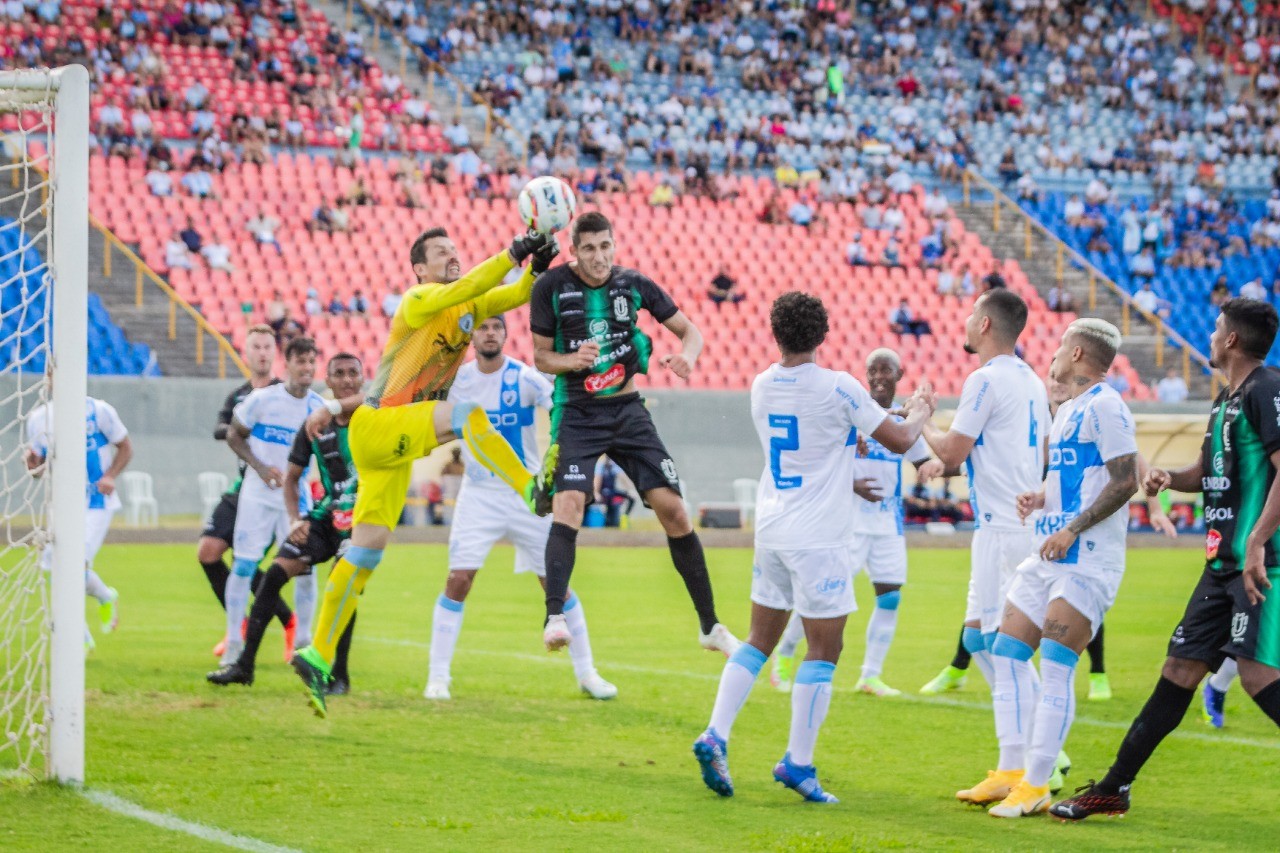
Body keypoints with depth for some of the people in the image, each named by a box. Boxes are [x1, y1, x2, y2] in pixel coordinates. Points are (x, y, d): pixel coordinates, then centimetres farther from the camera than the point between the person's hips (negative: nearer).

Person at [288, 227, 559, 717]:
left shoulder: (471, 306, 13)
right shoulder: (419, 300, -9)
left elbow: (518, 294, 2)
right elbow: (458, 291, -28)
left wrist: (537, 267, -18)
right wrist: (513, 254, -33)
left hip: (396, 446, 8)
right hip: (375, 427, -8)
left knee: (365, 555, 7)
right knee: (466, 414, -30)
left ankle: (319, 656, 10)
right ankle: (534, 493, -36)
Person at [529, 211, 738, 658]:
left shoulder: (634, 284, -1)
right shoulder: (552, 287, -6)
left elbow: (689, 330, 8)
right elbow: (540, 356, 1)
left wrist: (687, 355, -15)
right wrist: (573, 360, -21)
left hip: (628, 410, 2)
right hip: (578, 414, -2)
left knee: (673, 508, -3)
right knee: (569, 502, -25)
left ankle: (710, 626, 8)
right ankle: (554, 618, -30)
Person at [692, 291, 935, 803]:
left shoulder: (762, 387, 5)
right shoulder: (838, 388, -13)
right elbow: (899, 440, -3)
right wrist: (920, 412, 18)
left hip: (771, 530, 6)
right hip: (819, 538, -6)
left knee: (759, 640, 14)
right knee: (824, 649, 2)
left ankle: (715, 737, 3)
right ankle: (798, 762, 0)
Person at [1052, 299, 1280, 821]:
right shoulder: (1226, 399, 19)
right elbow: (1208, 470, 30)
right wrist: (1169, 478, 9)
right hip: (1223, 562, 10)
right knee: (1180, 668, 12)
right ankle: (1114, 789, 18)